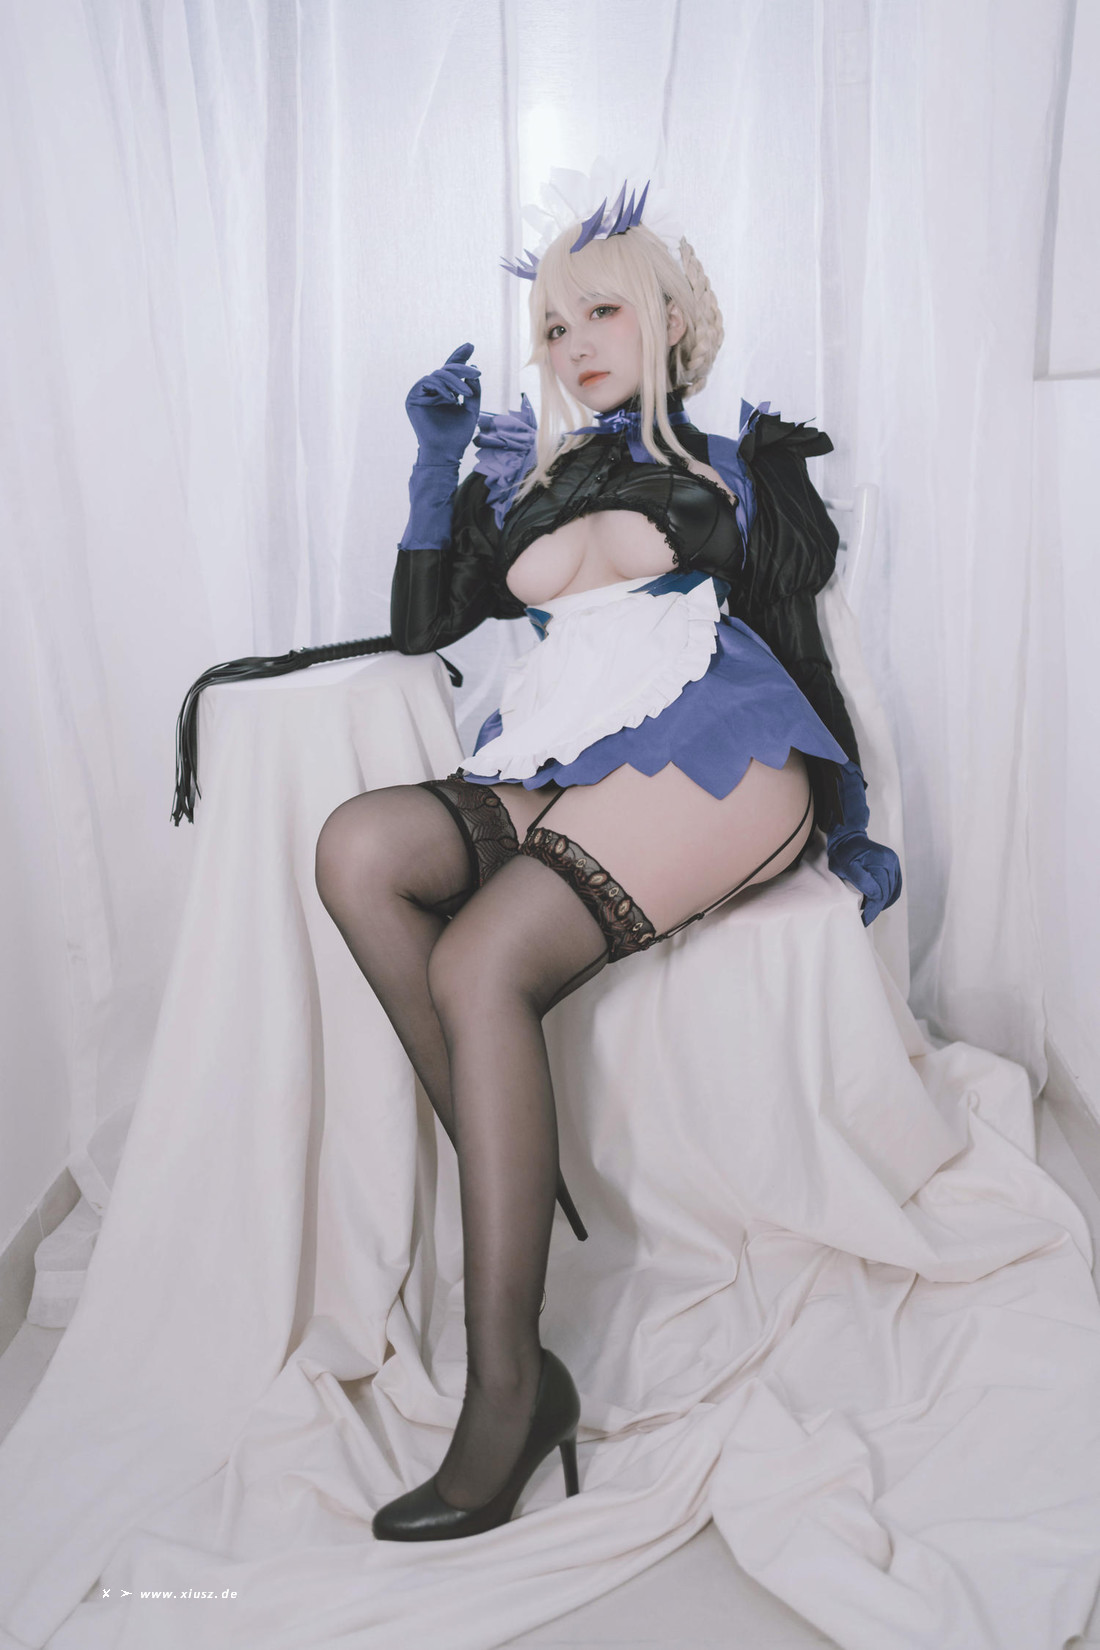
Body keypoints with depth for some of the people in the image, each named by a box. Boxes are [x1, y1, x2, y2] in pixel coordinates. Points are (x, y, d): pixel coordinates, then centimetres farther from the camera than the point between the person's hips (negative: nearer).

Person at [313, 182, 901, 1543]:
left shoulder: (740, 462, 18)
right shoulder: (533, 477, 28)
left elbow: (806, 647, 13)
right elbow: (421, 623, 20)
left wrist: (852, 829, 6)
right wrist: (438, 457, 12)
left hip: (712, 764, -5)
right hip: (560, 780, 5)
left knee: (480, 963, -29)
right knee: (359, 846, -23)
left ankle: (507, 1390, -27)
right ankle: (511, 1191, -23)